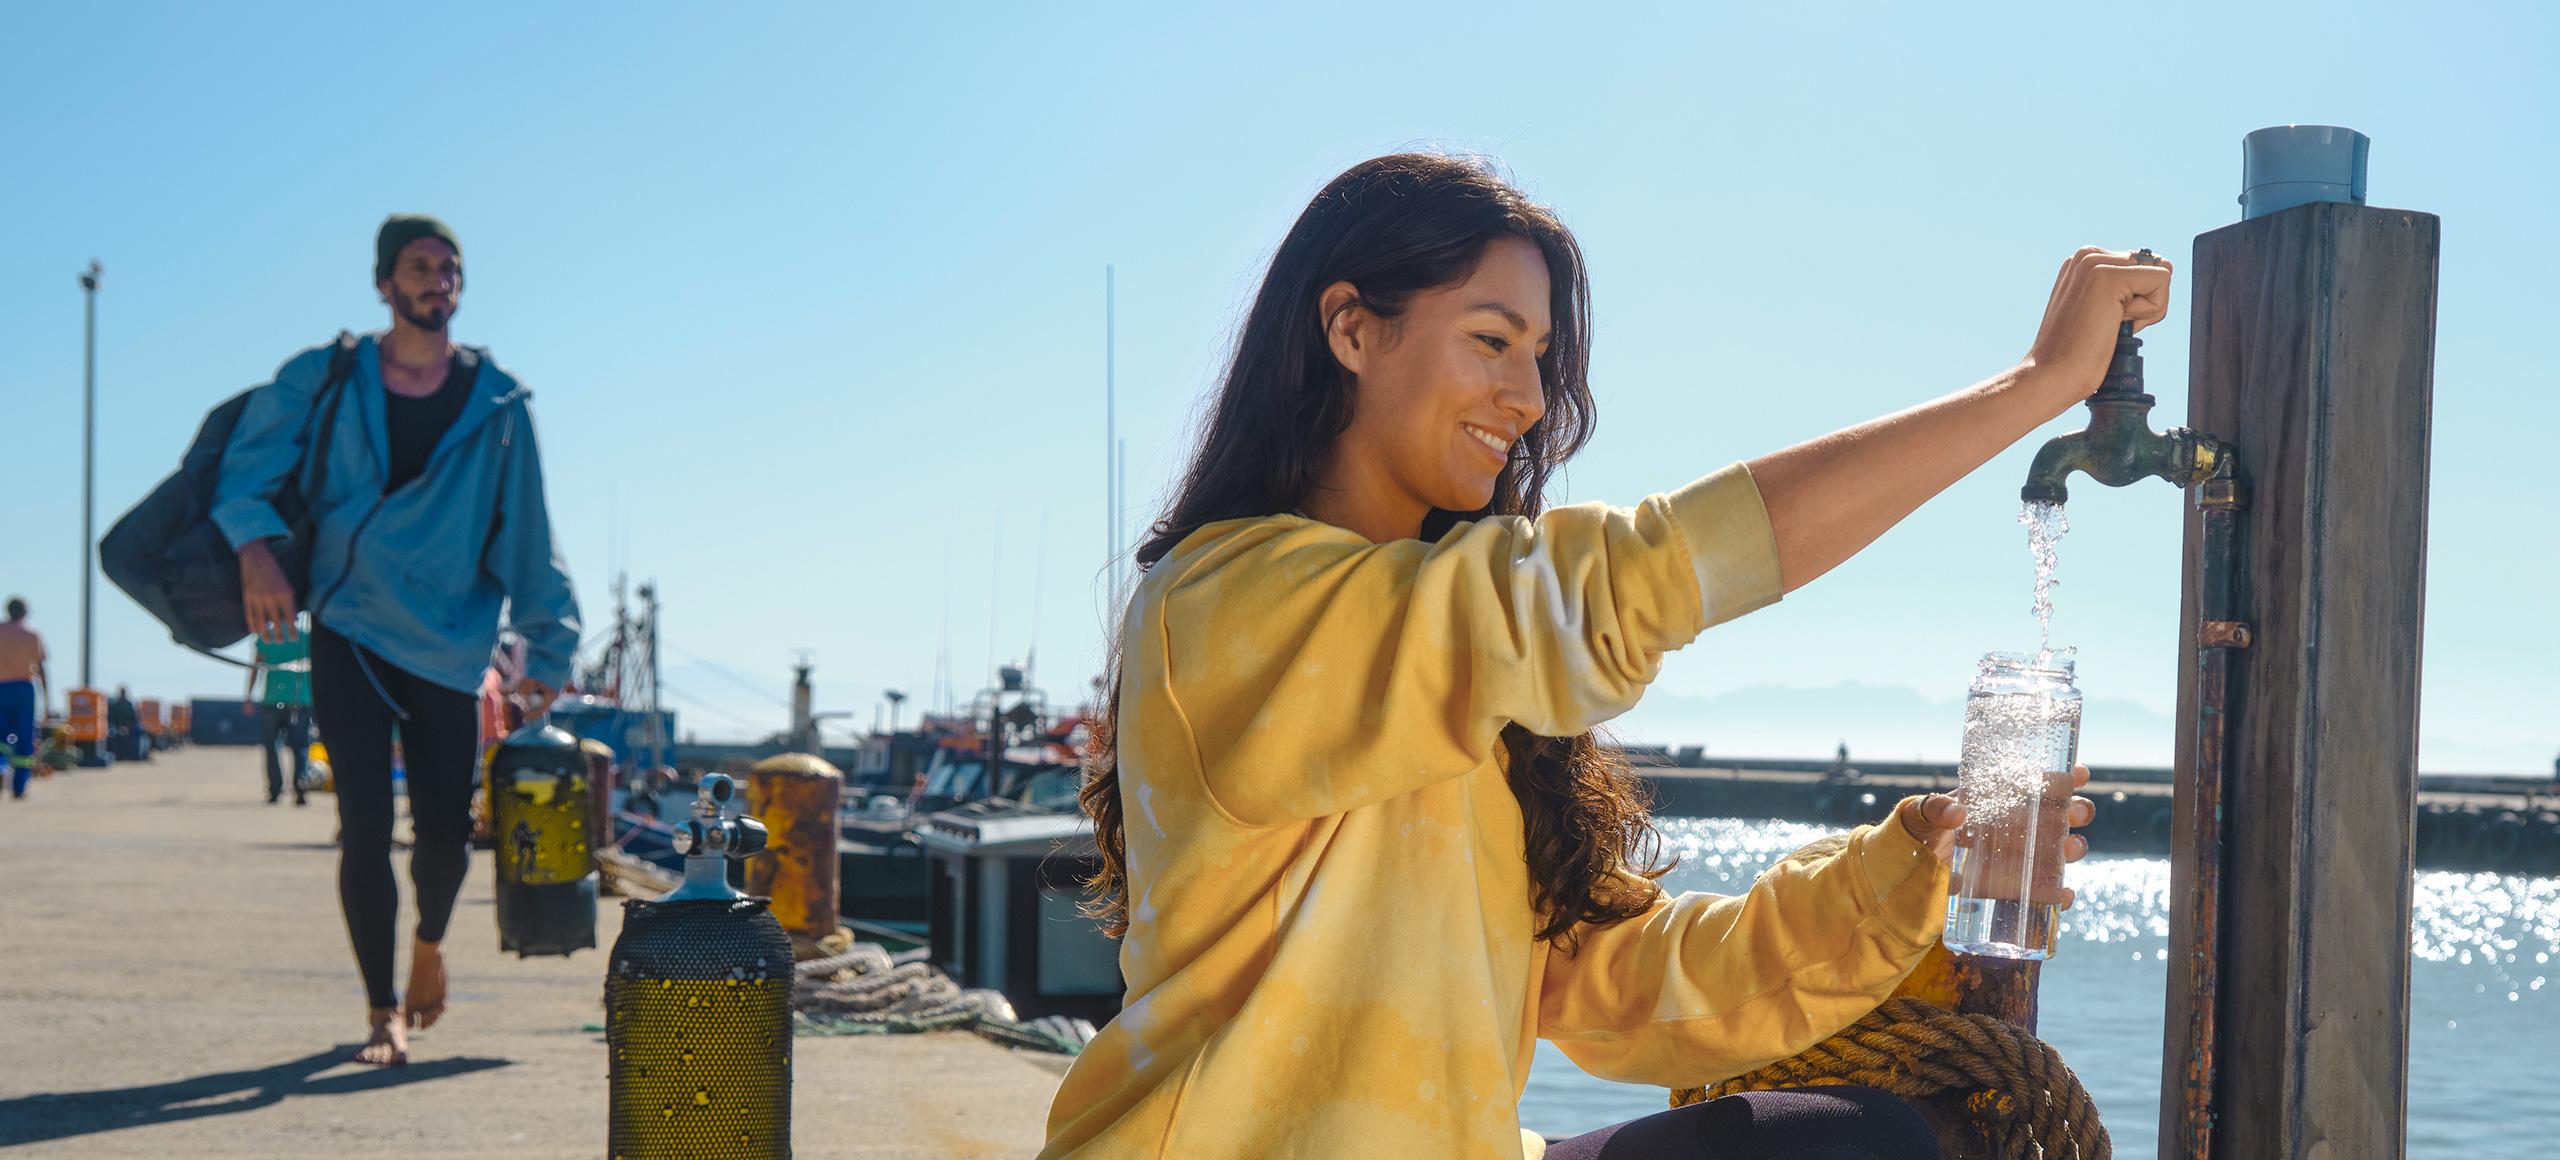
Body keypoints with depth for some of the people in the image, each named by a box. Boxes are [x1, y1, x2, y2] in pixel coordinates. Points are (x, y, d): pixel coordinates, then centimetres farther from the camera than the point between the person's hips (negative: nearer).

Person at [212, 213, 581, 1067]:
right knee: (365, 823, -7)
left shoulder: (496, 403, 4)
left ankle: (428, 941, 35)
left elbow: (526, 535, 4)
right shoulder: (324, 380, 3)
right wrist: (255, 544, -20)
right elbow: (247, 459, 0)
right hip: (348, 633, -1)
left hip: (448, 644, 1)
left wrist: (546, 645, 0)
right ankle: (382, 1013, 6)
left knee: (444, 829, 0)